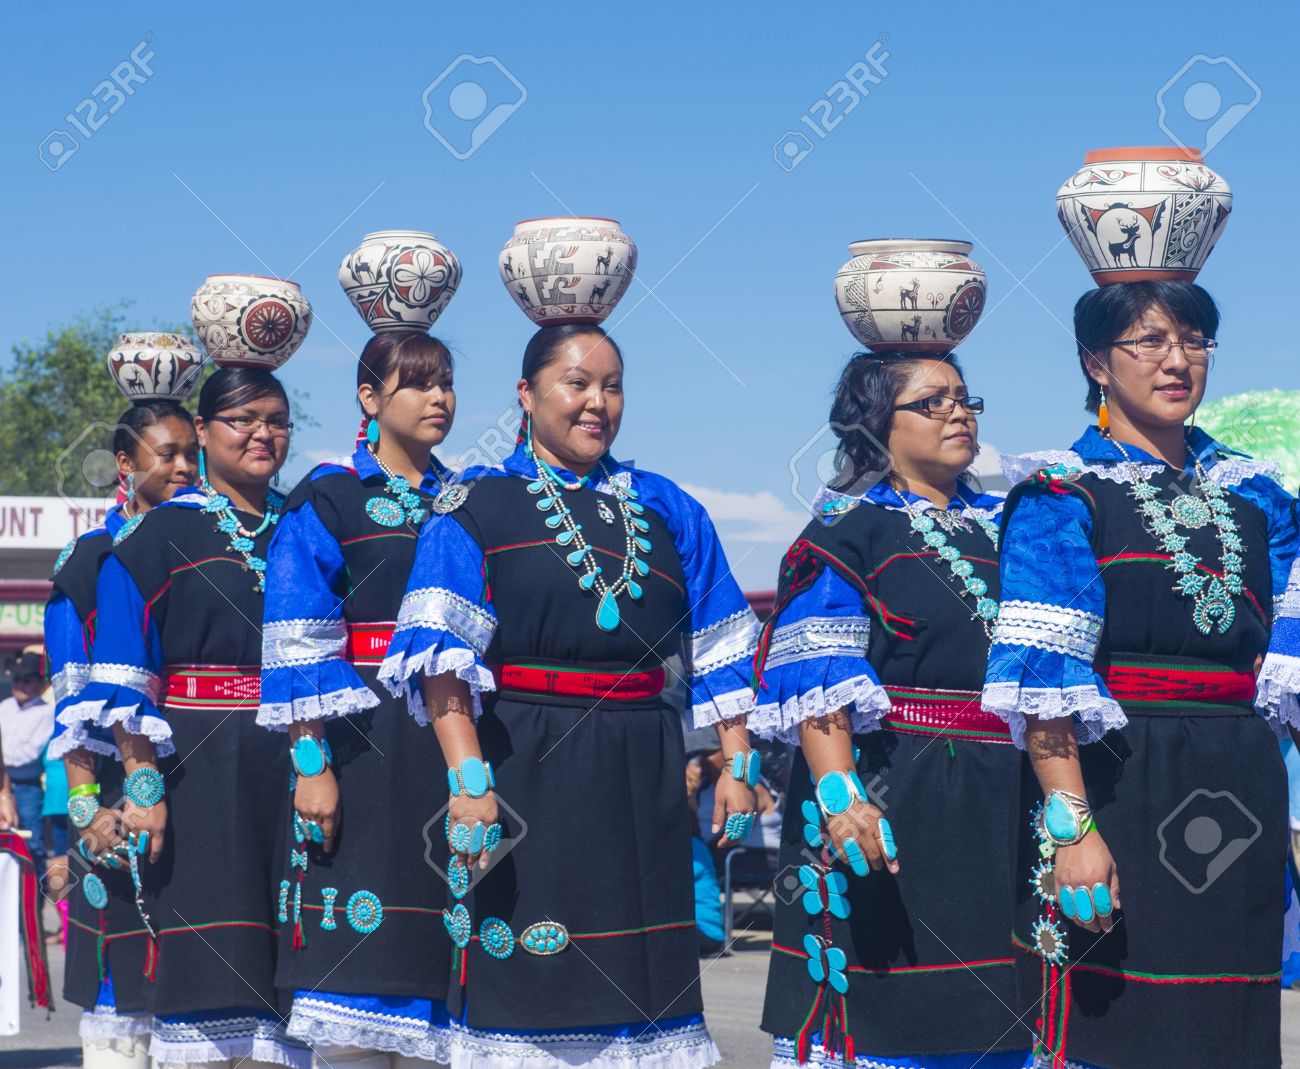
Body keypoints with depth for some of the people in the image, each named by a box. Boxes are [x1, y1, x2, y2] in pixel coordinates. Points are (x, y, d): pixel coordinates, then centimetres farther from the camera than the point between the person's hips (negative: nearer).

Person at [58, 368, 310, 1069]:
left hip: (288, 774, 4)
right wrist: (142, 782, -15)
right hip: (197, 775, -4)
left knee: (279, 975, 2)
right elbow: (125, 682, -4)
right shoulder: (161, 533, 2)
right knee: (204, 960, -7)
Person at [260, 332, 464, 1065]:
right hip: (364, 748, -4)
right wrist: (311, 765, -14)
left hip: (456, 749, 5)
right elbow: (298, 649, -5)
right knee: (361, 955, -8)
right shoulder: (325, 500, 2)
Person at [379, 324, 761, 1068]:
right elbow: (443, 660, -9)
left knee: (646, 981, 3)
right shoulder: (476, 507, 1)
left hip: (640, 782, 4)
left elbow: (720, 652, 13)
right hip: (526, 775, -4)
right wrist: (468, 778, -19)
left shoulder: (667, 511, 13)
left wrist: (739, 766, 6)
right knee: (525, 982, -3)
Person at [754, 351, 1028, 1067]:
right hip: (888, 804, -5)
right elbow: (819, 684, -11)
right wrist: (840, 793, -25)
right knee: (878, 1009, -6)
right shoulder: (848, 531, 0)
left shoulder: (1001, 528, 17)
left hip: (998, 811, 5)